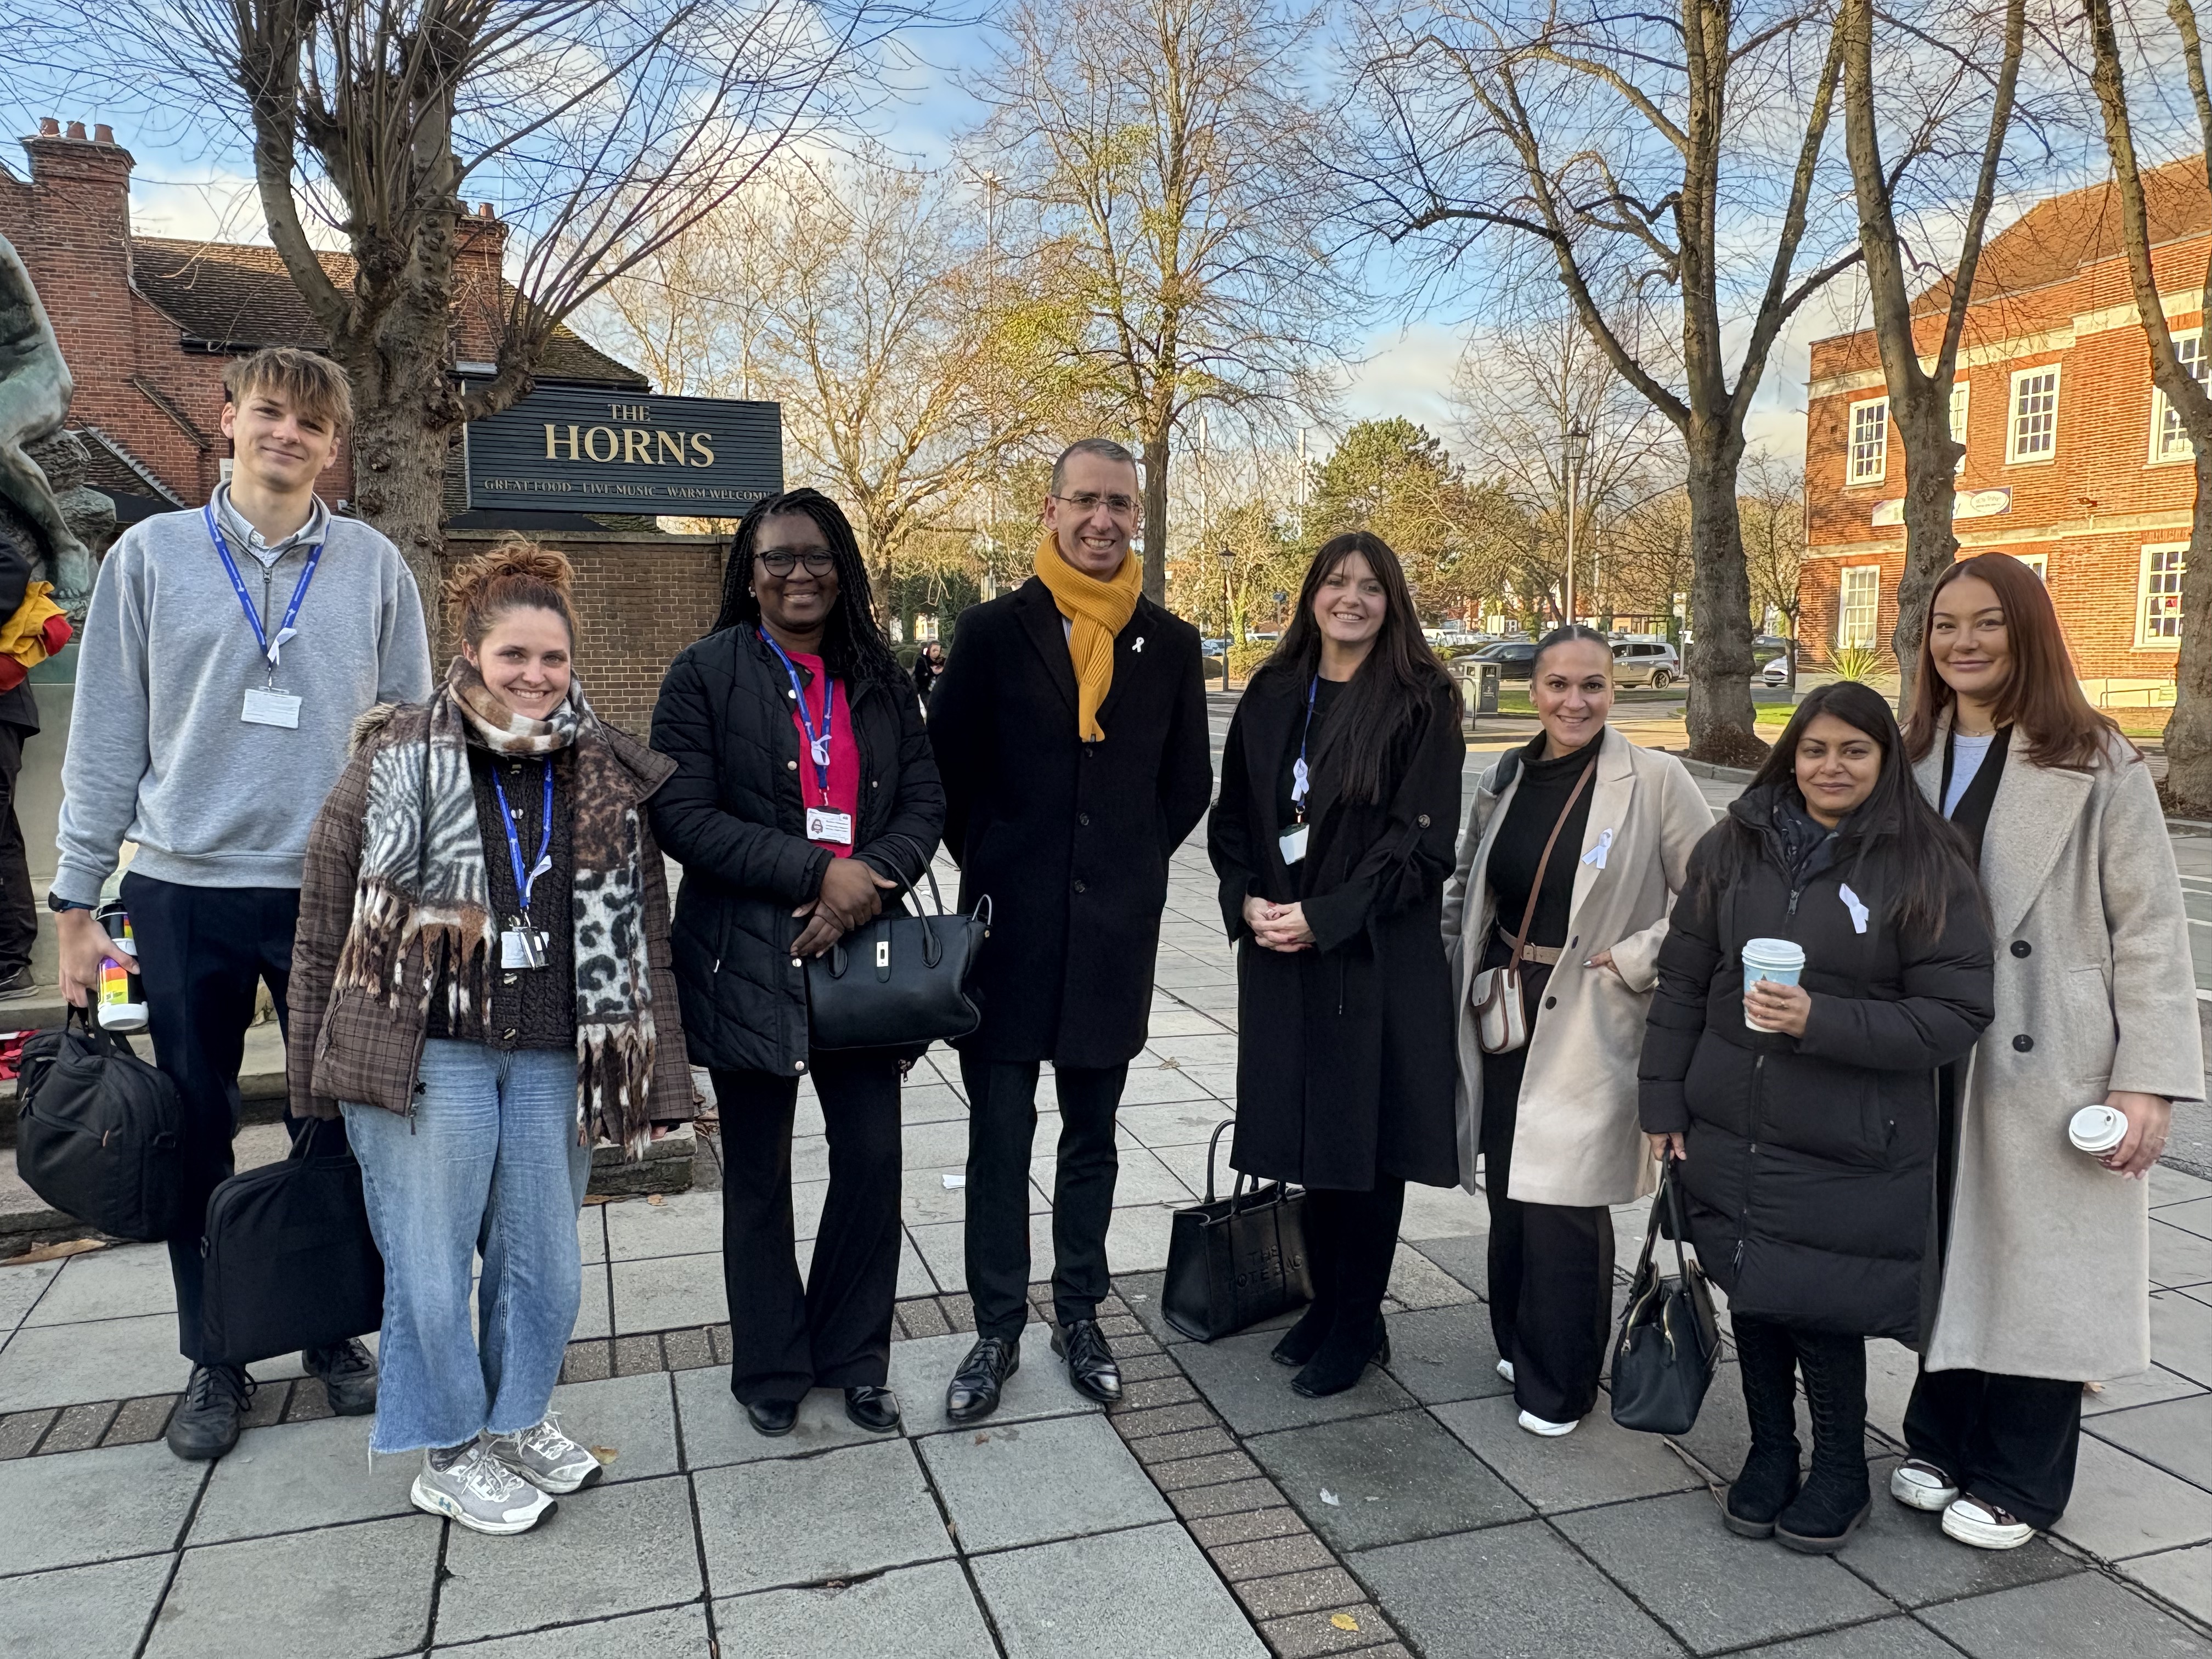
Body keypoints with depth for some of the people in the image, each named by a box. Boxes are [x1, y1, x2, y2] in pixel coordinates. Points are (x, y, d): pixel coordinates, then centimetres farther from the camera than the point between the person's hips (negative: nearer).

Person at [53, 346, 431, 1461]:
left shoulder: (375, 567, 4)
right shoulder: (151, 555, 4)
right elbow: (107, 740, 4)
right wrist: (78, 906, 2)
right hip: (185, 893, 1)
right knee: (196, 1137, 10)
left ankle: (336, 1335, 26)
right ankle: (215, 1359, 26)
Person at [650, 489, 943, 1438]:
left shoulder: (879, 677, 10)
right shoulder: (706, 674, -2)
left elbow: (925, 795, 4)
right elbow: (683, 813, -11)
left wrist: (873, 878, -15)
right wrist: (819, 870, -18)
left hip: (862, 947, 3)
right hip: (749, 957, -3)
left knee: (873, 1156, 4)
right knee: (758, 1171, 10)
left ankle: (853, 1358, 26)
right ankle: (771, 1368, 29)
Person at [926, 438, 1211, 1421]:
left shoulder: (1168, 645, 4)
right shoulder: (994, 632, -2)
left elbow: (1189, 784, 11)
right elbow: (948, 768, 2)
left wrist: (1131, 863, 6)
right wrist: (993, 866, 3)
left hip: (1113, 936, 2)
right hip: (1009, 932, -2)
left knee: (1091, 1137, 14)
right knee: (999, 1141, 6)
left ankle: (1078, 1318, 30)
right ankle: (998, 1331, 21)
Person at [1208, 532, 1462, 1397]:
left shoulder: (1422, 701, -5)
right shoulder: (1272, 694, 9)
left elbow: (1423, 841, -10)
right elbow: (1232, 813, 11)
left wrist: (1323, 917, -15)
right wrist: (1246, 899, -6)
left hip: (1379, 956, -4)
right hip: (1279, 948, 4)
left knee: (1364, 1138, 4)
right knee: (1307, 1128, 11)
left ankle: (1356, 1324, 21)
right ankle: (1328, 1301, 29)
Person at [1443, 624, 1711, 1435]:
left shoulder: (1655, 780, -10)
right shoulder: (1503, 778, 6)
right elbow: (1465, 887, 19)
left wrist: (1631, 960, -12)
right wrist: (1461, 972, 11)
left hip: (1589, 1025, -5)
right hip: (1504, 1009, 5)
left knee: (1562, 1200, -1)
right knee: (1509, 1188, 13)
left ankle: (1558, 1384, 19)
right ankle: (1519, 1344, 34)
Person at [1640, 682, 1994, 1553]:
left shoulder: (1927, 869, -7)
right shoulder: (1733, 846, 3)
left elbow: (1957, 1014, -10)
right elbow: (1682, 979, 7)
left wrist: (1821, 1020, -21)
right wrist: (1663, 1100, 5)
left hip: (1849, 1151, -3)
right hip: (1730, 1132, 4)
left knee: (1820, 1309, 4)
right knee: (1753, 1297, 14)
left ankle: (1841, 1473, 30)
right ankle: (1770, 1453, 35)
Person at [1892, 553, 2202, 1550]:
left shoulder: (2097, 767, -7)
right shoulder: (1914, 759, 7)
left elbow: (2150, 930, -9)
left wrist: (2149, 1080, -14)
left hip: (2049, 1068, -4)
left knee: (2035, 1272, 7)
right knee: (1945, 1257, 14)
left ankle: (2015, 1483, 24)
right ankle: (1942, 1442, 31)